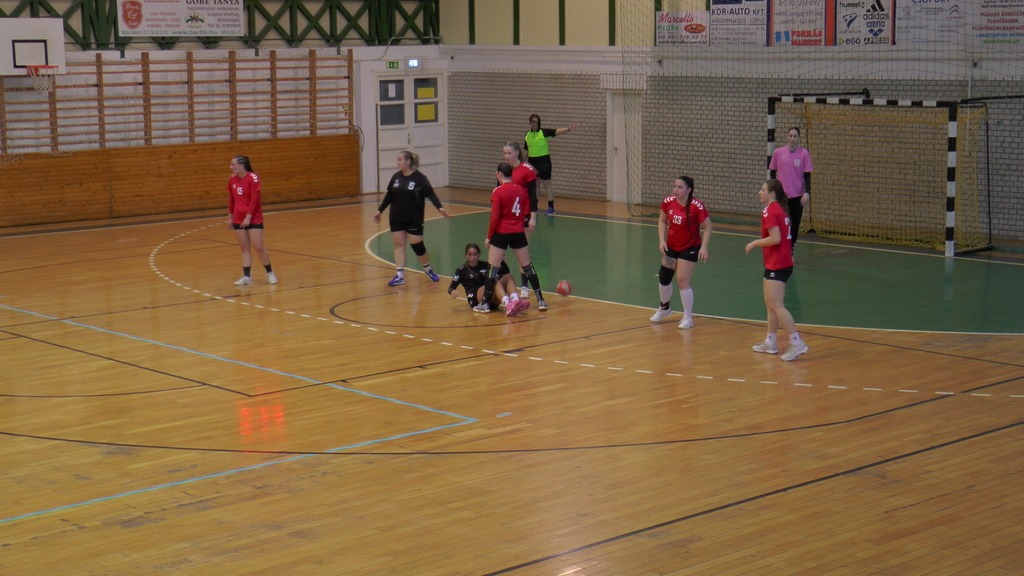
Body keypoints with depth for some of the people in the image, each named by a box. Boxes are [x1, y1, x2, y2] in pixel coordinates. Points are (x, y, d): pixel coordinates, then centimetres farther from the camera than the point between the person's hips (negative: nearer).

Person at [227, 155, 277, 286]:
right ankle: (247, 276, 6)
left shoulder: (253, 178, -15)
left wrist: (248, 217, -19)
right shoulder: (232, 179, 3)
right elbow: (231, 199, 13)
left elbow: (255, 199, -17)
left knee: (259, 247, -5)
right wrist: (230, 216, 13)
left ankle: (270, 273, 11)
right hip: (239, 219, 5)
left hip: (254, 218, -5)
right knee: (244, 248, 5)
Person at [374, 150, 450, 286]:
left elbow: (430, 194, -16)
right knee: (399, 245, 4)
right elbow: (389, 195, 12)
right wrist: (380, 211, 16)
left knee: (417, 245, 2)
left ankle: (428, 269, 25)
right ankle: (400, 276, 7)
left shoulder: (419, 178, -12)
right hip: (396, 218, 4)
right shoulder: (396, 177, 3)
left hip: (414, 219, -4)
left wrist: (440, 207, -30)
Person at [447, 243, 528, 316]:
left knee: (508, 276, -19)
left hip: (492, 300, 4)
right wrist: (452, 291, -22)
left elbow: (506, 271, 12)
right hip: (475, 300, -4)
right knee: (494, 283, -32)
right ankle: (508, 304, -62)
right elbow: (451, 287, 2)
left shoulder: (485, 265, 17)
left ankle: (515, 301, -48)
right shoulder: (462, 270, 9)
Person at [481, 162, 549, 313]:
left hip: (501, 232, -5)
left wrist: (489, 237, -6)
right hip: (518, 232, 5)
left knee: (493, 268, 2)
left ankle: (485, 303, 3)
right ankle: (540, 300, 14)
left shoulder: (498, 191, -11)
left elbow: (494, 217, -13)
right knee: (527, 266, 14)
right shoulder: (521, 190, 5)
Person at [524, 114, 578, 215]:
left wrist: (568, 129, -38)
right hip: (532, 161, 5)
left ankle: (551, 207, 0)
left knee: (546, 184, -2)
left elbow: (557, 131, -21)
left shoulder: (544, 132, -8)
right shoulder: (527, 135, 6)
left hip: (543, 161, -5)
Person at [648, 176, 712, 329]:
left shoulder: (697, 206, -25)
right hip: (671, 247, 6)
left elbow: (707, 227, -18)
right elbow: (662, 221, 4)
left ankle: (688, 318, 6)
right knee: (663, 277, 14)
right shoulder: (668, 202, -10)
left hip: (690, 248, -5)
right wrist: (662, 240, -7)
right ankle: (665, 308, 41)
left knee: (682, 281, -10)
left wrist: (704, 247, -27)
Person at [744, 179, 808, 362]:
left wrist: (755, 243, -12)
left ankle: (797, 343, -15)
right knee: (770, 304, 18)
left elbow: (775, 238, -23)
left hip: (776, 266, -10)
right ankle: (770, 342, 26)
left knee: (776, 306, -11)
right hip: (783, 263, 10)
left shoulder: (769, 211, -15)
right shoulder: (781, 209, 14)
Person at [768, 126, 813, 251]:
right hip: (781, 195, 0)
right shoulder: (778, 152, -1)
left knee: (795, 224, 5)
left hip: (797, 195, 0)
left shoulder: (804, 153, -4)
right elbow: (772, 172, 8)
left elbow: (807, 175, -3)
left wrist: (807, 193, -12)